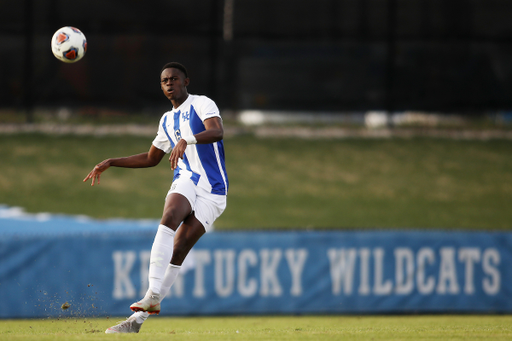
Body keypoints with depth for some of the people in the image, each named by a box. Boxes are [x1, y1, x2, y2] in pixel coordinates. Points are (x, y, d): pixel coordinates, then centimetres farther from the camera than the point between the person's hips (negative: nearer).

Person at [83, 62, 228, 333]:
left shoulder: (202, 104, -1)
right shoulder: (167, 120, 21)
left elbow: (217, 131, -22)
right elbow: (151, 158, 33)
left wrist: (186, 140, -39)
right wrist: (111, 163, 27)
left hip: (212, 191, -4)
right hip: (185, 181, 4)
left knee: (178, 251, -14)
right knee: (169, 218, -28)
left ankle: (139, 317, -16)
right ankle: (153, 295, -35)